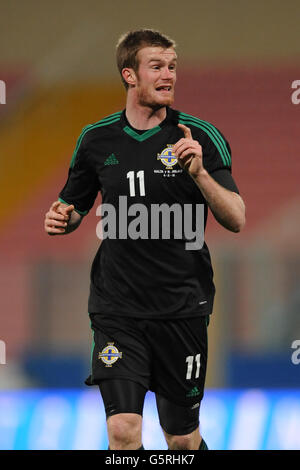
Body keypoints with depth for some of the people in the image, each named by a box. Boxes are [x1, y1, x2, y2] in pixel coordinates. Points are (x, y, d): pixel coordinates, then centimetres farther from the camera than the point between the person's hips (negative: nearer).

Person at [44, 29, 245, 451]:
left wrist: (199, 173, -24)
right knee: (123, 428, -15)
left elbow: (236, 219, -8)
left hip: (182, 306, -1)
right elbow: (76, 206, 19)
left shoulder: (201, 137, -3)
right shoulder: (97, 139, 4)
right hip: (116, 308, 1)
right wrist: (62, 218, -4)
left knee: (183, 438, 9)